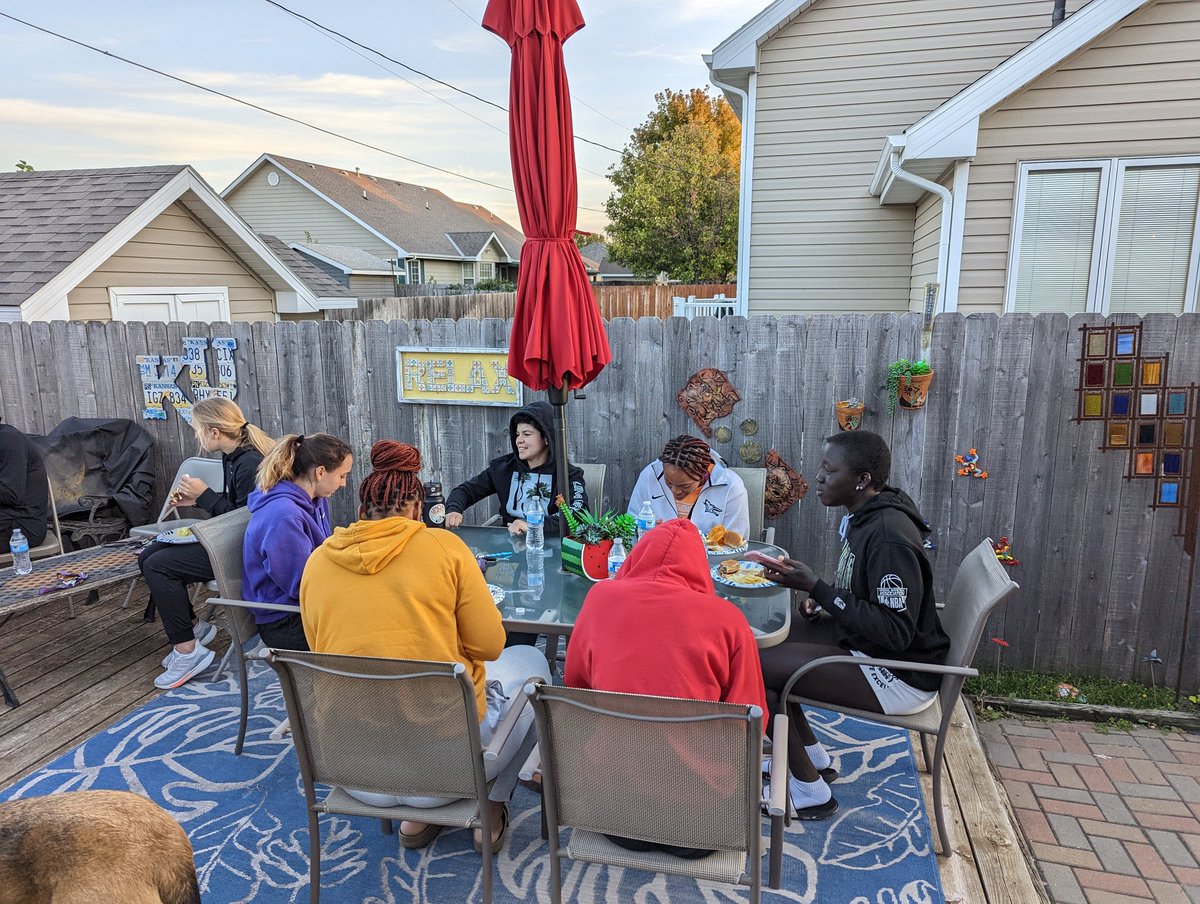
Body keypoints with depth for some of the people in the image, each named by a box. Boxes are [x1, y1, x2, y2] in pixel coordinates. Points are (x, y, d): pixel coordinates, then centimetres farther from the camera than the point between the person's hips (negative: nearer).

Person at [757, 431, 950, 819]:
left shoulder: (889, 537, -26)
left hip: (900, 675, -10)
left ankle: (808, 789, 3)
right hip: (863, 642, 10)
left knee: (756, 668, -17)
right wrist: (820, 605, -3)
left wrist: (816, 588, -27)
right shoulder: (862, 516, 3)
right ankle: (811, 755, 20)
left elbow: (895, 632, -28)